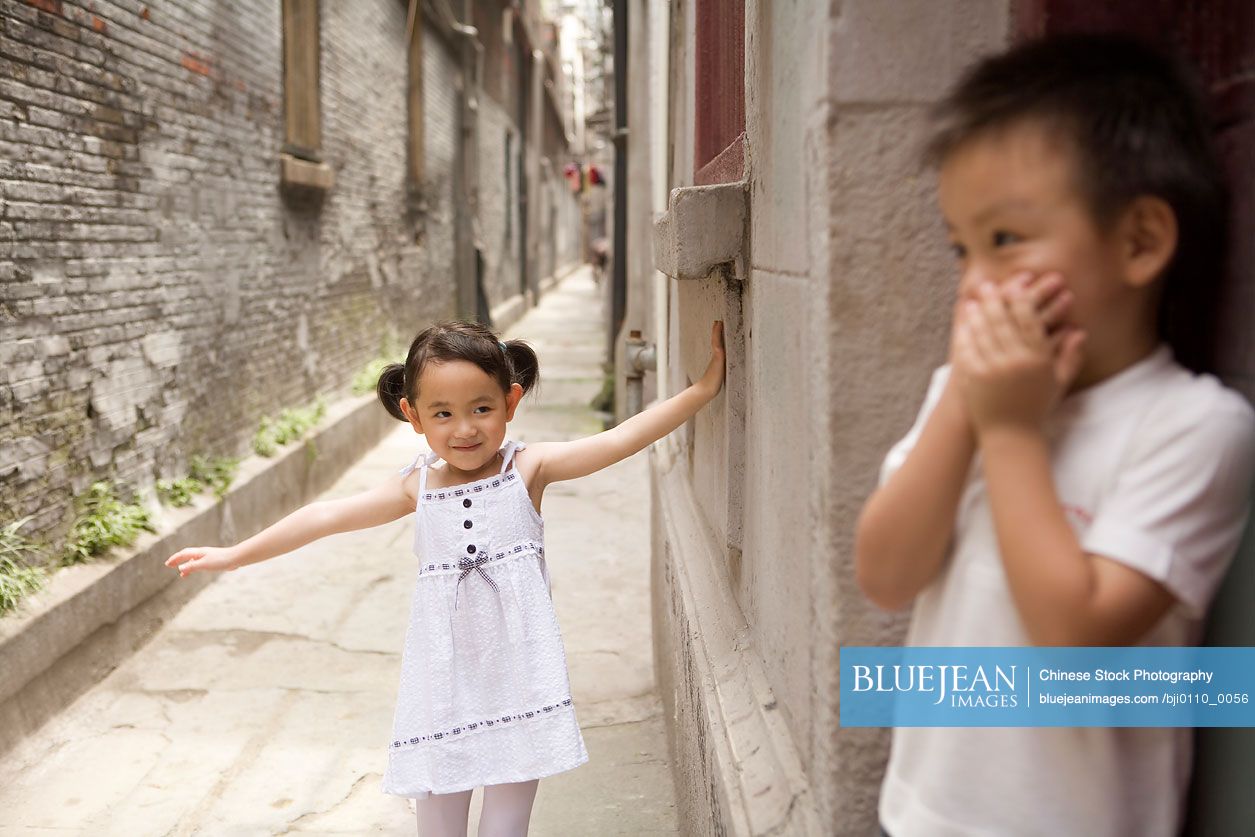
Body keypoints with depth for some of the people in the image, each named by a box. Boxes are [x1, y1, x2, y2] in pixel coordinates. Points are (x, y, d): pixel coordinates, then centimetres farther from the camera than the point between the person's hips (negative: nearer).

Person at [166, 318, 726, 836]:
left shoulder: (528, 469, -4)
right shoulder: (418, 487, 2)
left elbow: (622, 439, -12)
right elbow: (328, 516, 5)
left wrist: (705, 388, -19)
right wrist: (233, 555, 9)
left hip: (517, 682, -2)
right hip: (444, 684, 2)